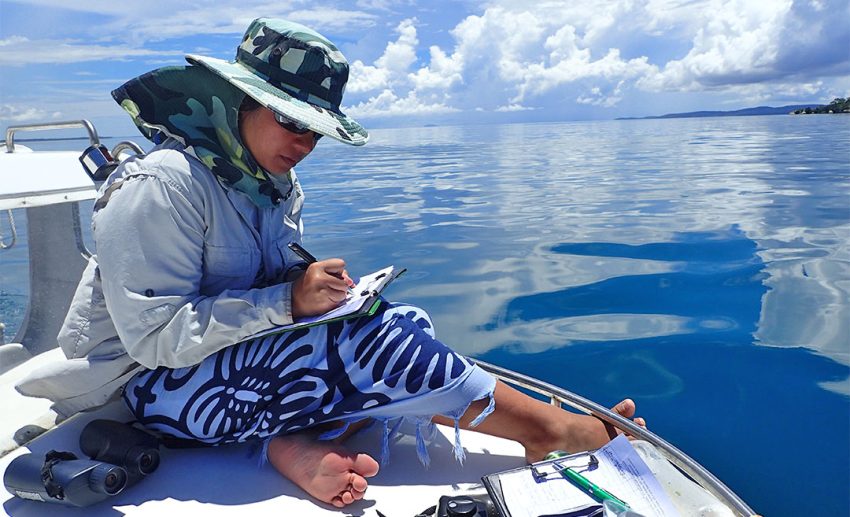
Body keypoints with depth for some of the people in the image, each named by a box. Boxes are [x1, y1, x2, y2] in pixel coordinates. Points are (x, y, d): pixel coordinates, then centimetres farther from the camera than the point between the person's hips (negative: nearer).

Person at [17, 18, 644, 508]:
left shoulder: (278, 187, 5)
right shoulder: (163, 184, -20)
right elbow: (155, 336, -24)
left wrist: (319, 290, -11)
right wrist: (288, 300, -28)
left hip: (239, 359, 8)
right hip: (160, 385, -8)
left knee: (404, 325, -8)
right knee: (366, 339, -27)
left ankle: (298, 443, -24)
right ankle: (551, 427, -14)